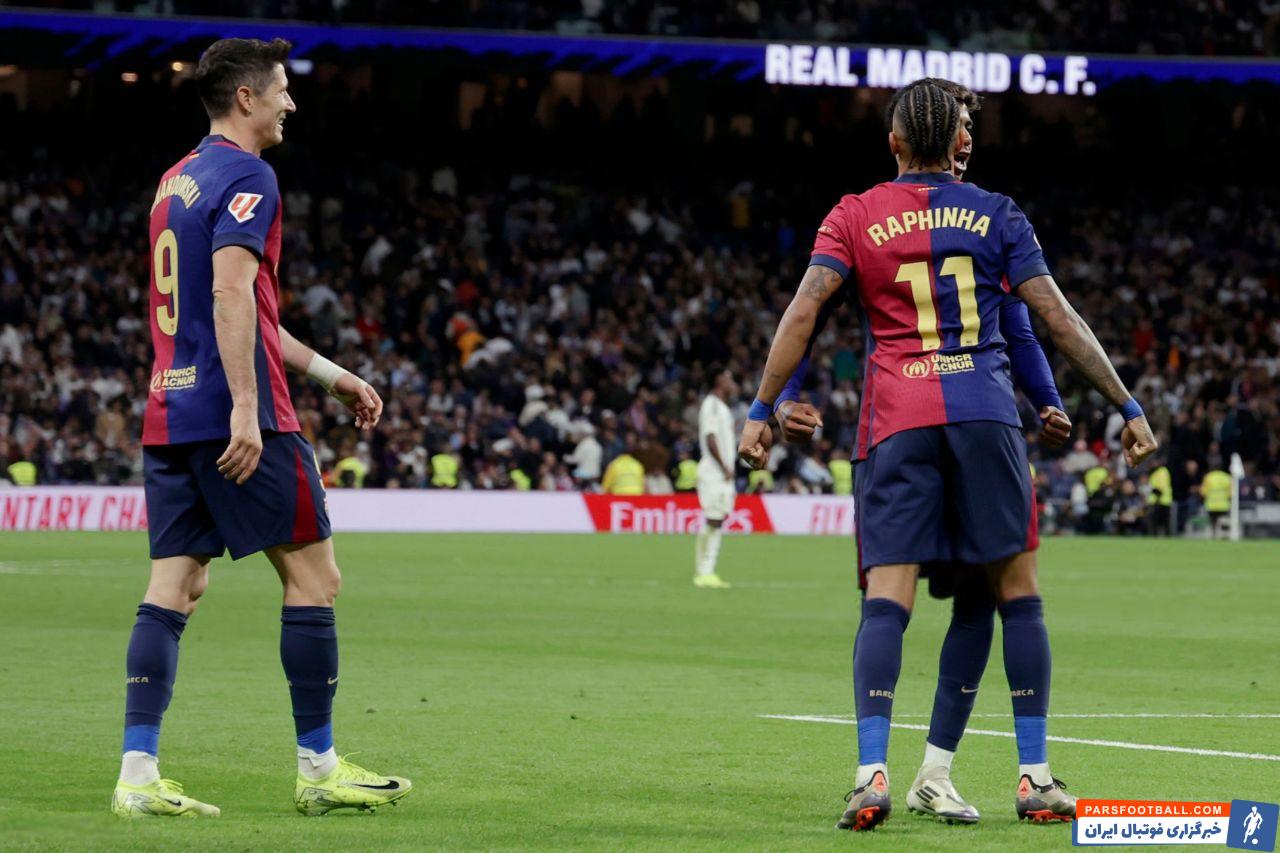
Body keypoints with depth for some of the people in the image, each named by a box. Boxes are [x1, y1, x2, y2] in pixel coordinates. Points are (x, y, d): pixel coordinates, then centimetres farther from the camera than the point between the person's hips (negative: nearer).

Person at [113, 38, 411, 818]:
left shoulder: (179, 180, 21)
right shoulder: (245, 176, -8)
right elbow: (231, 294, -19)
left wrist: (331, 374, 30)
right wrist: (246, 409, -23)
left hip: (170, 416, 9)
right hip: (233, 419, -9)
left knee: (175, 589, 4)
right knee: (315, 575, 1)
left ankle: (139, 776, -4)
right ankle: (319, 769, 4)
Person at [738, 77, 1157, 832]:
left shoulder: (853, 218, 10)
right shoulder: (996, 215, 10)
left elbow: (803, 313, -1)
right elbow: (1061, 321, 7)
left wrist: (762, 412, 2)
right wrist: (1129, 408, 11)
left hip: (896, 421, 0)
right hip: (985, 411, 0)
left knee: (886, 599, -5)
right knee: (1018, 590, 8)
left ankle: (872, 772, -19)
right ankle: (1036, 776, 7)